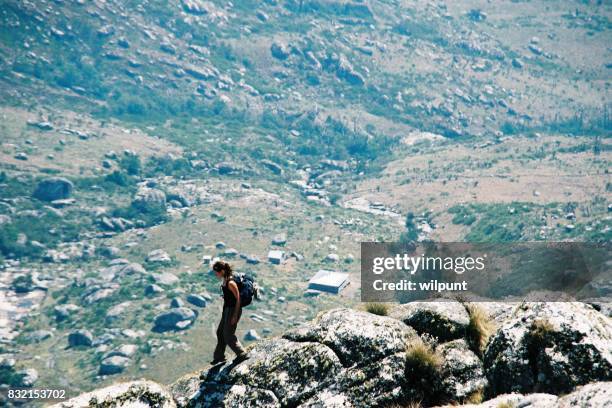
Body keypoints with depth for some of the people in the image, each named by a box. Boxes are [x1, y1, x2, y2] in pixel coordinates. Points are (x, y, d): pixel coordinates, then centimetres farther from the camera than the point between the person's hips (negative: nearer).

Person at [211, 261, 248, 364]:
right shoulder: (224, 281, 3)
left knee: (228, 335, 0)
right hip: (227, 309, 10)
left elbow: (238, 298, -21)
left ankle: (241, 354, 12)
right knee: (220, 332, 18)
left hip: (233, 310, -10)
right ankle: (219, 356, 31)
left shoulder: (231, 283, -24)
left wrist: (235, 315, -20)